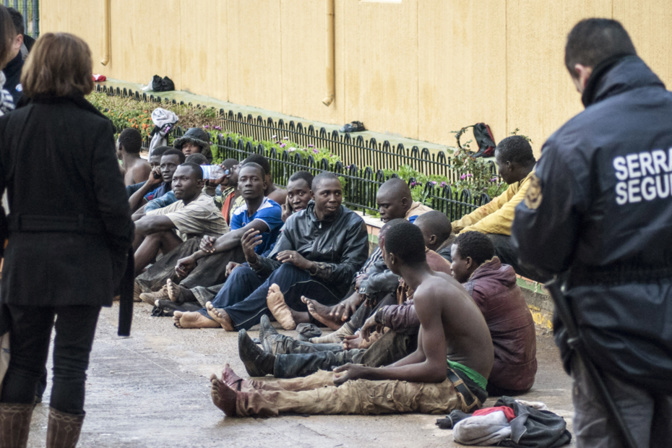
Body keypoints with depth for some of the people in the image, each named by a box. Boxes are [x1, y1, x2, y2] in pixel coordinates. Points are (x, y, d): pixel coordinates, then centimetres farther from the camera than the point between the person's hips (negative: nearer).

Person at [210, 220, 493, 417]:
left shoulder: (427, 294, -20)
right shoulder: (440, 281, 12)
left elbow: (435, 369, -22)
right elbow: (423, 354, 17)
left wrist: (369, 372, -14)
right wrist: (368, 372, 7)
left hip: (460, 387, -10)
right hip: (456, 375, 10)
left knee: (356, 392, -18)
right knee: (348, 376, 5)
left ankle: (246, 403, -25)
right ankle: (253, 389, 1)